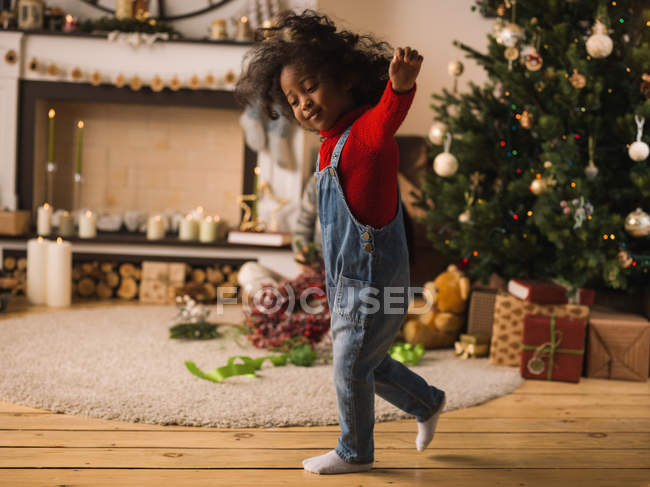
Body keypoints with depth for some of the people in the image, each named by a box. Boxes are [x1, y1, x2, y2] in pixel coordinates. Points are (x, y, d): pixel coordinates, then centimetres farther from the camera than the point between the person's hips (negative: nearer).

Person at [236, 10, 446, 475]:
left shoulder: (367, 133, -19)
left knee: (351, 370, 5)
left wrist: (401, 84, -64)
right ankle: (428, 403, 43)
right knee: (370, 364, 22)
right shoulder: (331, 147, 9)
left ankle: (355, 452, 26)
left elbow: (389, 113, -44)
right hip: (347, 281, 9)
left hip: (374, 277, -9)